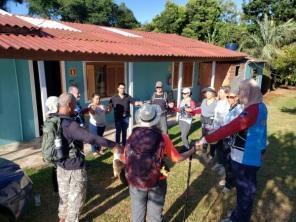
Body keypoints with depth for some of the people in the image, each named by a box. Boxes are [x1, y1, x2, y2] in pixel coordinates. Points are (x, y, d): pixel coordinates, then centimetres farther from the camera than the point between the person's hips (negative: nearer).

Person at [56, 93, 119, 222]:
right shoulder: (70, 125, -30)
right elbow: (92, 138, -38)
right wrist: (113, 144, -33)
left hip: (61, 165, 8)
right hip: (75, 168, -8)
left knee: (64, 193, 27)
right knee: (76, 197, 14)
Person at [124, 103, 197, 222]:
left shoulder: (133, 136, -11)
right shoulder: (162, 137, -18)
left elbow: (126, 158, -1)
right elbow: (177, 158, -8)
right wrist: (192, 150, 8)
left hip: (135, 181, 2)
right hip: (156, 182, -2)